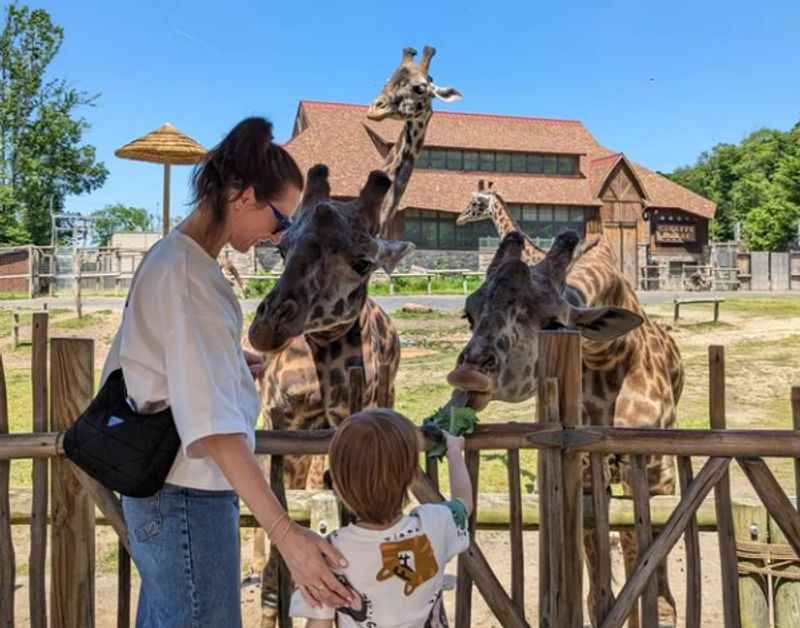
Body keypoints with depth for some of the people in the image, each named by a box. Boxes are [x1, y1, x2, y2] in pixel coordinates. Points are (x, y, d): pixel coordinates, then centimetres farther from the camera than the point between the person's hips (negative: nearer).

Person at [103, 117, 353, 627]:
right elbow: (213, 424, -31)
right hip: (187, 499, -10)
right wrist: (284, 532, -34)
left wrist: (234, 365, 12)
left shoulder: (173, 256, 8)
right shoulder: (190, 274, -23)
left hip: (160, 489, 10)